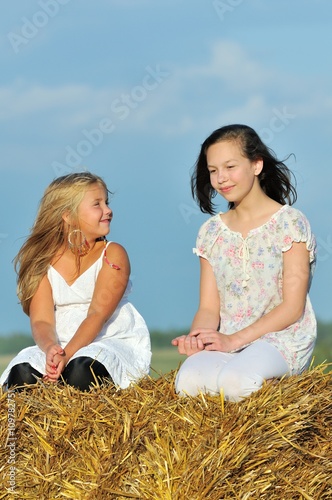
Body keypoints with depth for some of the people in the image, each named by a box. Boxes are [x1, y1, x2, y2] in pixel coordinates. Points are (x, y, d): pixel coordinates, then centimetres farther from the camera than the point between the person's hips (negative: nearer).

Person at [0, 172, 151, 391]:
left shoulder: (112, 254, -1)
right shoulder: (43, 262, 6)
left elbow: (98, 314, -14)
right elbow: (41, 320, -6)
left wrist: (67, 355, -30)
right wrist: (50, 348, -32)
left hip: (114, 342, -2)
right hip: (60, 346, 2)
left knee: (82, 368, -38)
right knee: (22, 371, -30)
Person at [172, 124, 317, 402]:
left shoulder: (289, 223, -2)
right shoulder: (212, 232, 13)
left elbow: (292, 308, -9)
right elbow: (209, 308, 9)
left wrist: (235, 339, -18)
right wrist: (197, 337, -15)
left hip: (282, 339, -4)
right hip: (227, 340, 4)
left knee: (234, 382, -37)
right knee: (188, 381, -31)